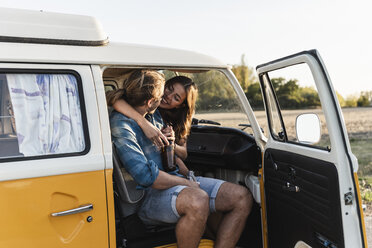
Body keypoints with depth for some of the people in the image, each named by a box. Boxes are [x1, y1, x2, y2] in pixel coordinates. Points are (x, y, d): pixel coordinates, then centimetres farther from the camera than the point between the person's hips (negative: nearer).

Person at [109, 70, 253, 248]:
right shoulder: (120, 125, -15)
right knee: (198, 200, -40)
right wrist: (188, 183, -14)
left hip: (175, 179, 9)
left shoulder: (154, 115, 13)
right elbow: (145, 175, -25)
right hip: (148, 195, -8)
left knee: (242, 197, -7)